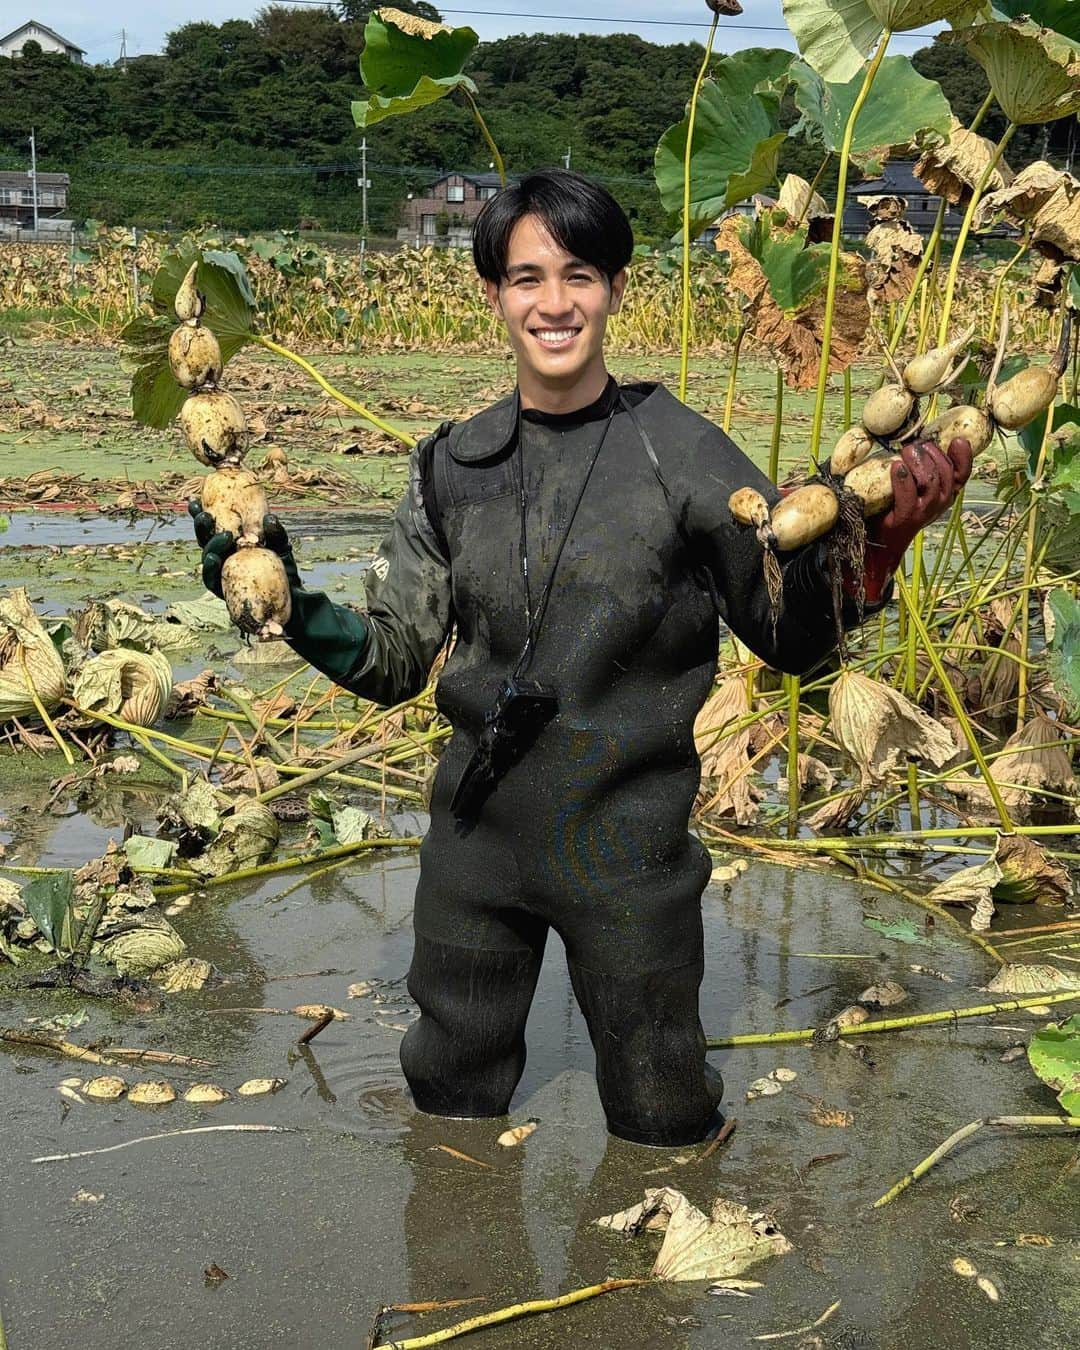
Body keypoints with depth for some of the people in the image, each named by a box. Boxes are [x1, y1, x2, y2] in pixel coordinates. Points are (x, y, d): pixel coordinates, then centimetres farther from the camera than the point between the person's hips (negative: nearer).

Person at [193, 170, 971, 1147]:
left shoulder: (682, 452, -9)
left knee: (661, 1119, 16)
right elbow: (392, 662, 5)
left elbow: (793, 641, -5)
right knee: (450, 1098, 22)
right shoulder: (455, 464, 0)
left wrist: (877, 544, -22)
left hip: (627, 844, -3)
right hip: (477, 836, 3)